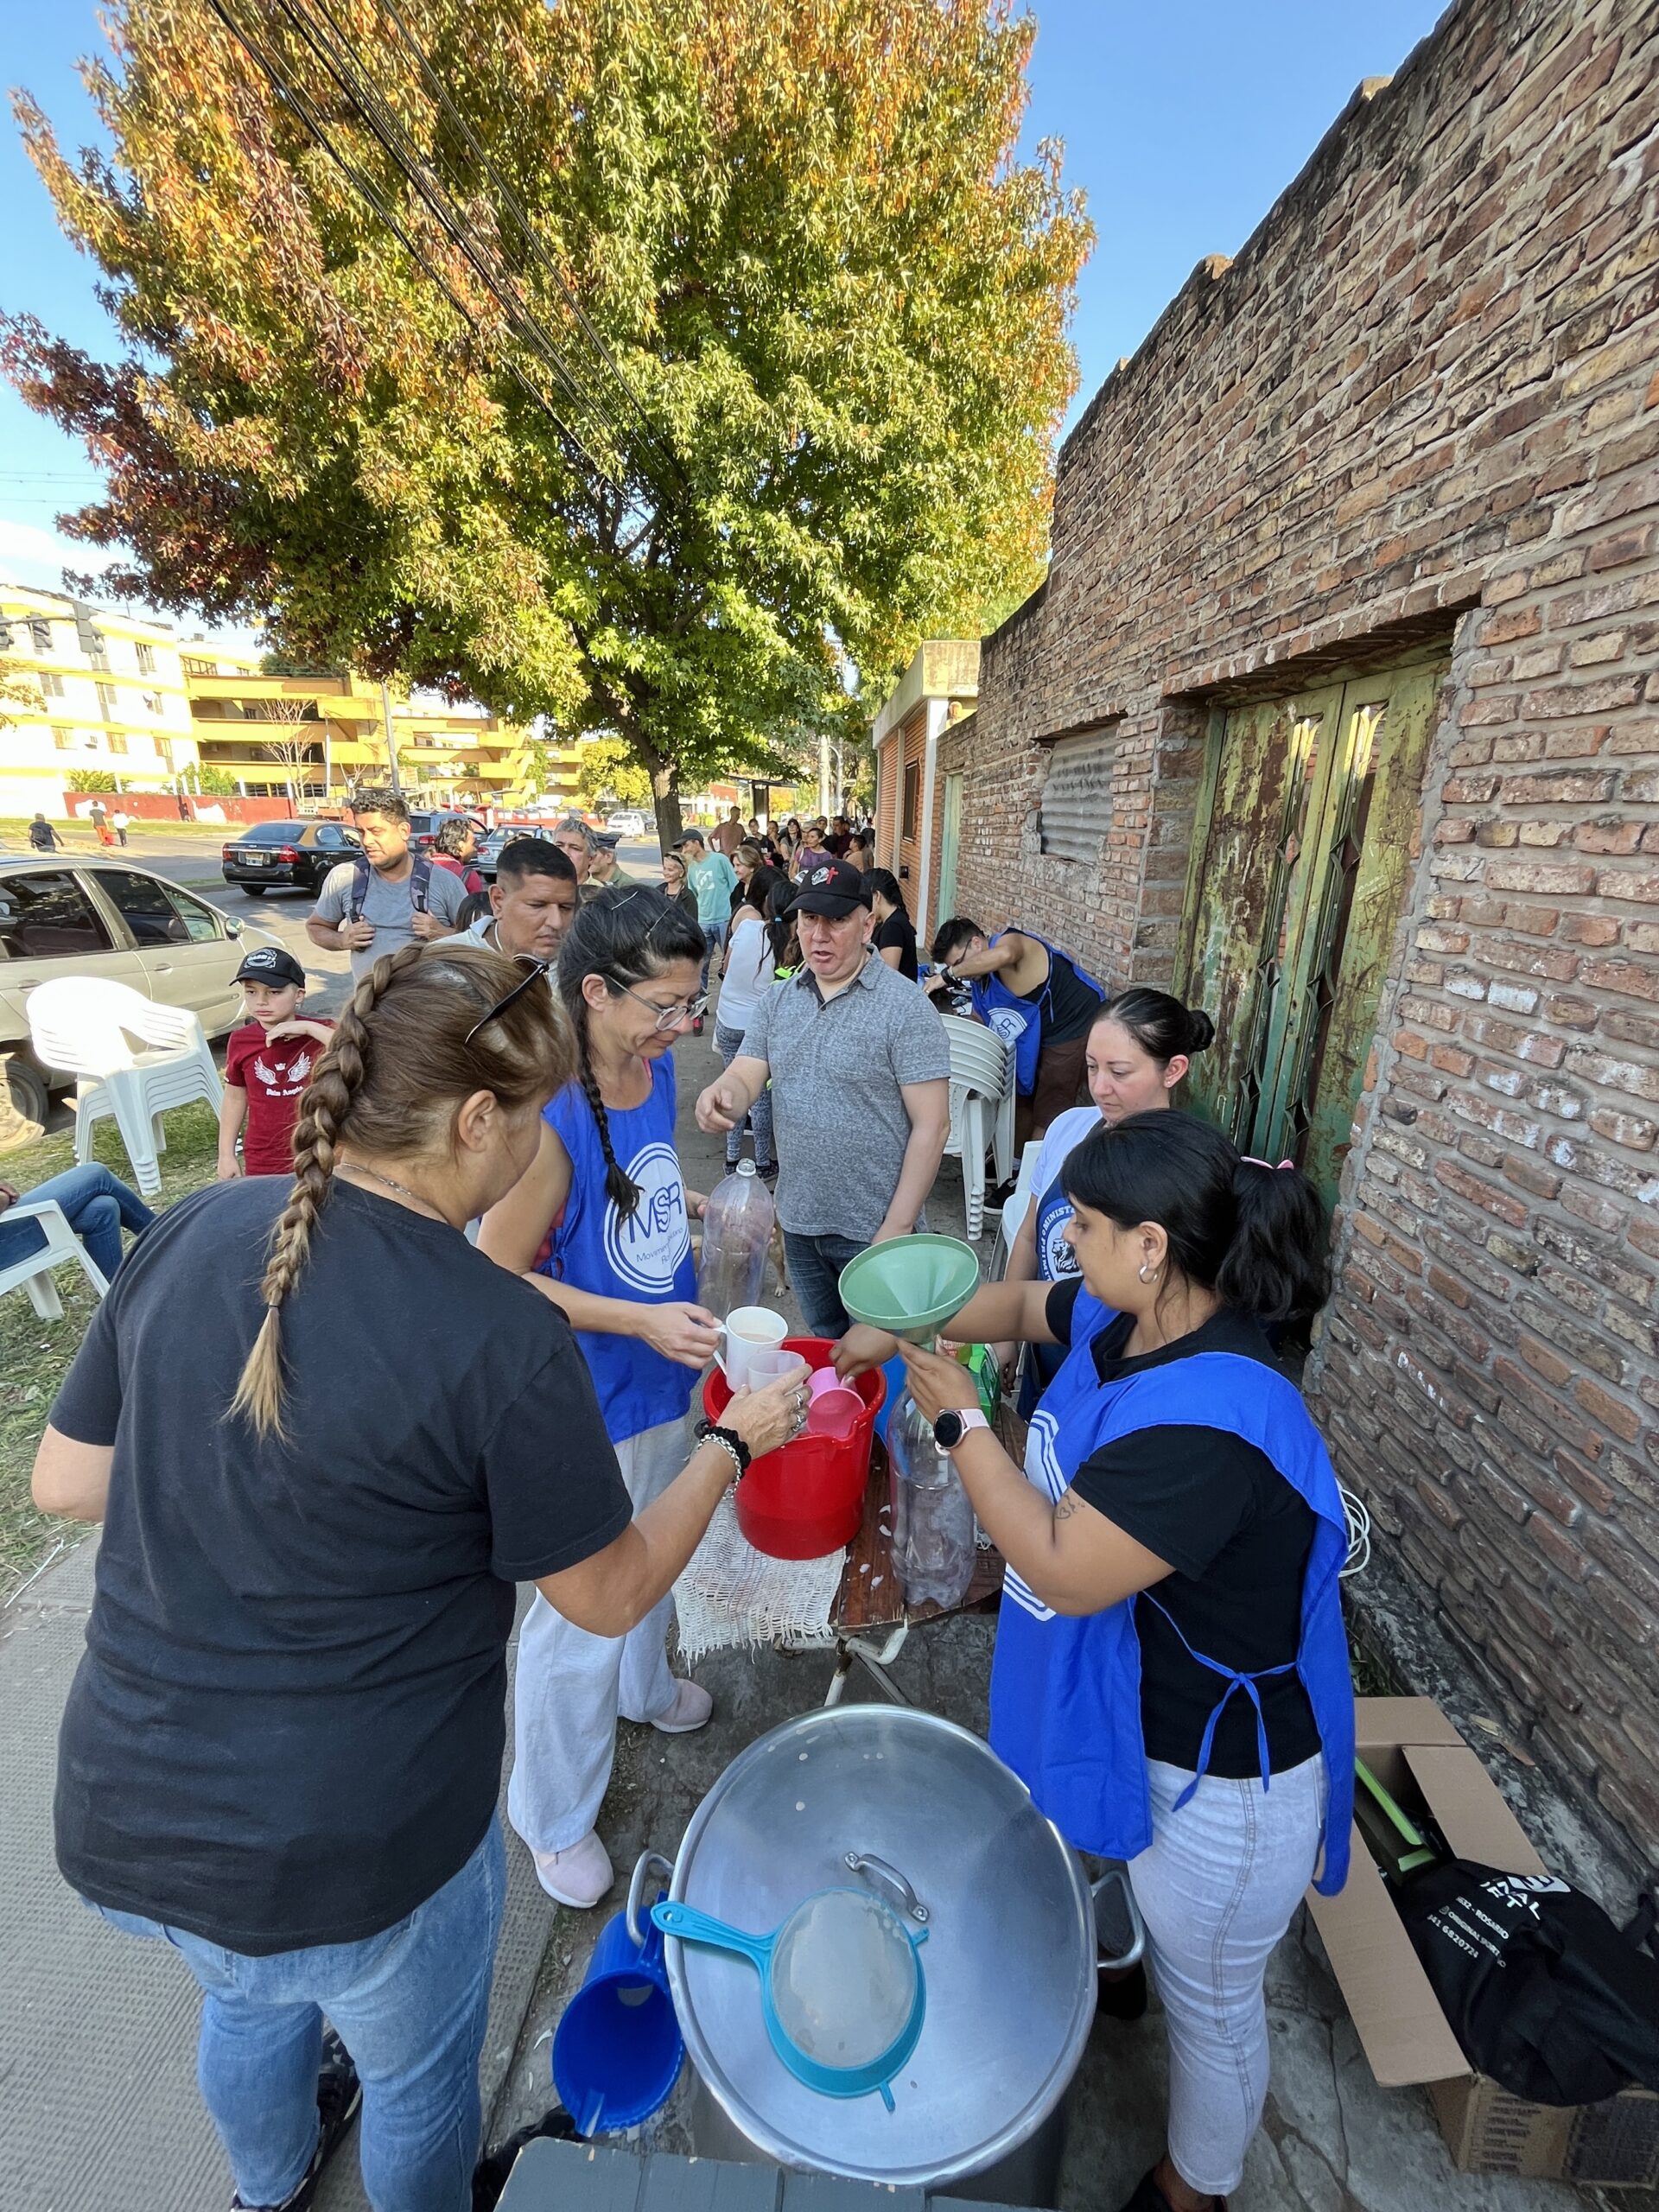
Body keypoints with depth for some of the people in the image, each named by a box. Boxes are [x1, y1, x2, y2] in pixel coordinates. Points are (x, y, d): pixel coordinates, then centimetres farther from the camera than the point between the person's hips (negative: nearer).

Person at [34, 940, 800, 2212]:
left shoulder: (189, 1234, -11)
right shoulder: (506, 1338, -28)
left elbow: (62, 1483, 1)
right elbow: (610, 1598, -15)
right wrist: (731, 1447, -2)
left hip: (121, 1819, 6)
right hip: (348, 1857, -5)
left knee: (249, 2002, 39)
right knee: (417, 2074, 29)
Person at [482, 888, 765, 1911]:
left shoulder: (657, 1068, -5)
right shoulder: (550, 1117, -30)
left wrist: (704, 1206, 0)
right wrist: (639, 1320, -28)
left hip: (665, 1377, 8)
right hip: (591, 1405, -8)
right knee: (582, 1612, 13)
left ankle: (644, 1684, 61)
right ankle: (555, 1816, 41)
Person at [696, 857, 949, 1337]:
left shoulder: (905, 1006, -15)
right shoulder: (777, 1002, 3)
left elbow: (931, 1126, -16)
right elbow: (745, 1080, -5)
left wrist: (898, 1226, -18)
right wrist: (722, 1094, -29)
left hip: (873, 1227, -5)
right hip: (798, 1222, 5)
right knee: (824, 1348, 25)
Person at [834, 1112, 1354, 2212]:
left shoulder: (1206, 1422, -40)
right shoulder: (1125, 1320, -13)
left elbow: (1065, 1571, -34)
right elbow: (1021, 1302, 6)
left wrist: (962, 1421, -26)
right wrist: (901, 1330, -7)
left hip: (1218, 1774, -8)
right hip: (1134, 1715, 8)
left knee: (1211, 2005, 23)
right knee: (1115, 1870, 38)